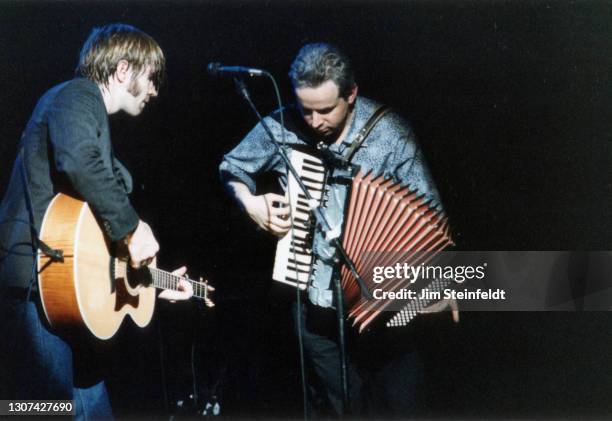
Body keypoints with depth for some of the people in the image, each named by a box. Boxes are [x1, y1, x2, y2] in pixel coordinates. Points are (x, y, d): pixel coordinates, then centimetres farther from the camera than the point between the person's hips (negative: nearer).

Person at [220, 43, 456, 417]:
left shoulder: (390, 132, -11)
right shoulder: (282, 128, -7)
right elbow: (233, 167, 11)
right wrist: (251, 203, -9)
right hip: (318, 302, 1)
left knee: (398, 402, 10)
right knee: (340, 405, 12)